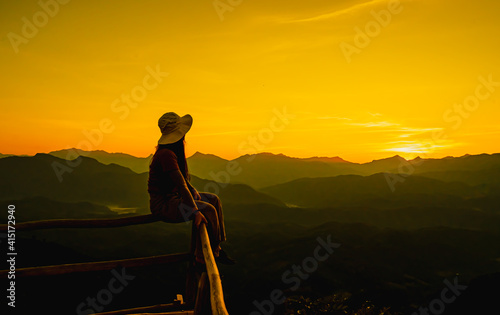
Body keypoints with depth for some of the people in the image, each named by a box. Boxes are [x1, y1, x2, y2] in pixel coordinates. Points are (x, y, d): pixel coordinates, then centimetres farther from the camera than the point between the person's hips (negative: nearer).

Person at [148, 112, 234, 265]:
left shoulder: (174, 150, 7)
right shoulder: (166, 154, -24)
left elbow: (181, 176, 18)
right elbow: (181, 184, -29)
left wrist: (194, 191, 4)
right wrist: (195, 211, -30)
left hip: (173, 197, 10)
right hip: (163, 205, -10)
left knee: (214, 200, 8)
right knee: (208, 211, -20)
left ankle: (215, 247, 10)